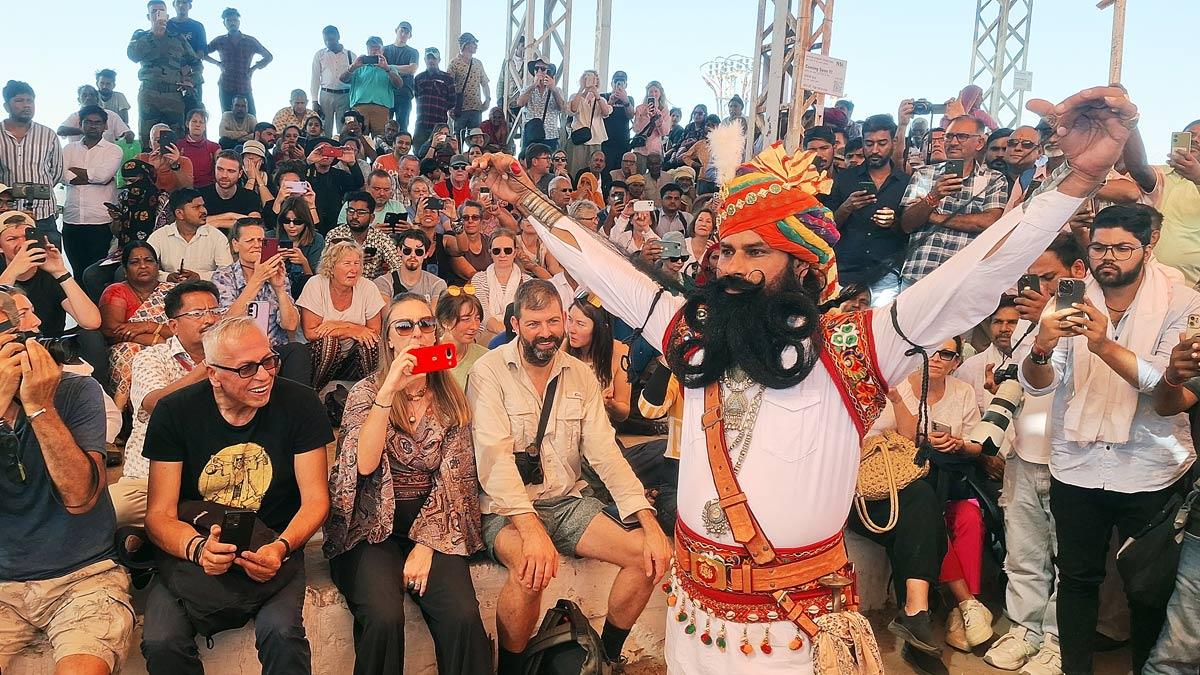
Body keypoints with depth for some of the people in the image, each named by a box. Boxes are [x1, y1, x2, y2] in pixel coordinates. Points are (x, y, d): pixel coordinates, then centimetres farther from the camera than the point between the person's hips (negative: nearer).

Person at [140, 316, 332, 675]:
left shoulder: (298, 403, -6)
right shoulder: (174, 413, -5)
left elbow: (315, 499, -4)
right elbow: (159, 514, -6)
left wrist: (281, 548, -24)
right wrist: (197, 548, -28)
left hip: (273, 550, -1)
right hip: (191, 551, 1)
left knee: (282, 633, -30)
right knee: (161, 642, -25)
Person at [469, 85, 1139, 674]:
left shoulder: (853, 348, -12)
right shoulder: (695, 336, 1)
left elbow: (968, 285, -21)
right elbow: (607, 272, 8)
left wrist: (1081, 177, -32)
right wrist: (527, 199, 11)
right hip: (696, 608, 4)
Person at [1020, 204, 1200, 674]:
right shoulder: (1070, 302, 1)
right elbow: (1038, 384, -6)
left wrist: (1105, 344, -33)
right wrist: (1041, 349, -28)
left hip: (1150, 471, -2)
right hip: (1076, 467, 2)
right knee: (1077, 577, 12)